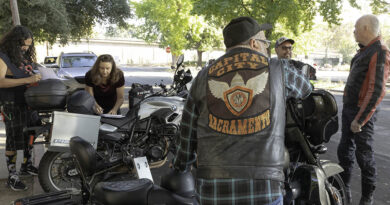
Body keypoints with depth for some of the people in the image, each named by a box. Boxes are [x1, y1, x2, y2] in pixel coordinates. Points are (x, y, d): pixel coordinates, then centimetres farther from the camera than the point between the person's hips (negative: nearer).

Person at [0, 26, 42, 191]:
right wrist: (27, 80, -33)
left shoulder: (25, 55, 9)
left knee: (29, 134, 16)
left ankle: (27, 165, 34)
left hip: (28, 101, 8)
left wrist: (36, 78, 3)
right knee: (14, 140, -4)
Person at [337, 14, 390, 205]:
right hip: (348, 108, 9)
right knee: (344, 150, 13)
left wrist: (360, 119, -23)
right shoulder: (363, 51, 13)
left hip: (362, 111, -9)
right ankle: (344, 190, 26)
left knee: (364, 154, 1)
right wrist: (346, 107, 18)